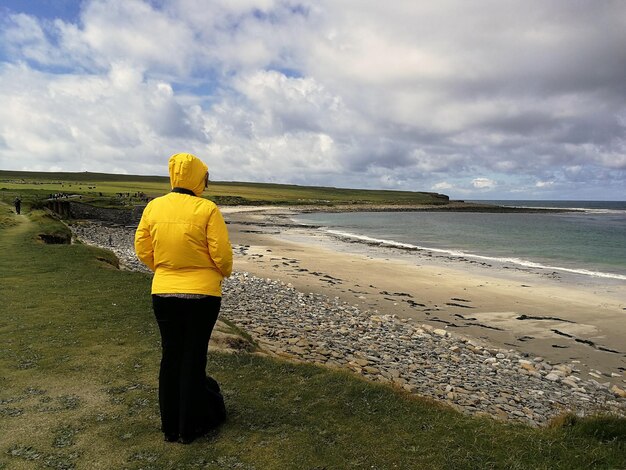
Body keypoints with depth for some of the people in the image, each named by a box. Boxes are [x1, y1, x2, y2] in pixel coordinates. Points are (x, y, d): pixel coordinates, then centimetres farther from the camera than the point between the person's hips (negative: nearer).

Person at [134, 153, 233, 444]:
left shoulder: (153, 207, -1)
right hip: (202, 294, -4)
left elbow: (142, 249, 5)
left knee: (170, 357, 16)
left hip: (163, 293, 4)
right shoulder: (207, 210, -14)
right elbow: (222, 253, -13)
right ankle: (189, 428, 23)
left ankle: (170, 427, 29)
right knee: (193, 358, 10)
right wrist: (224, 272, 9)